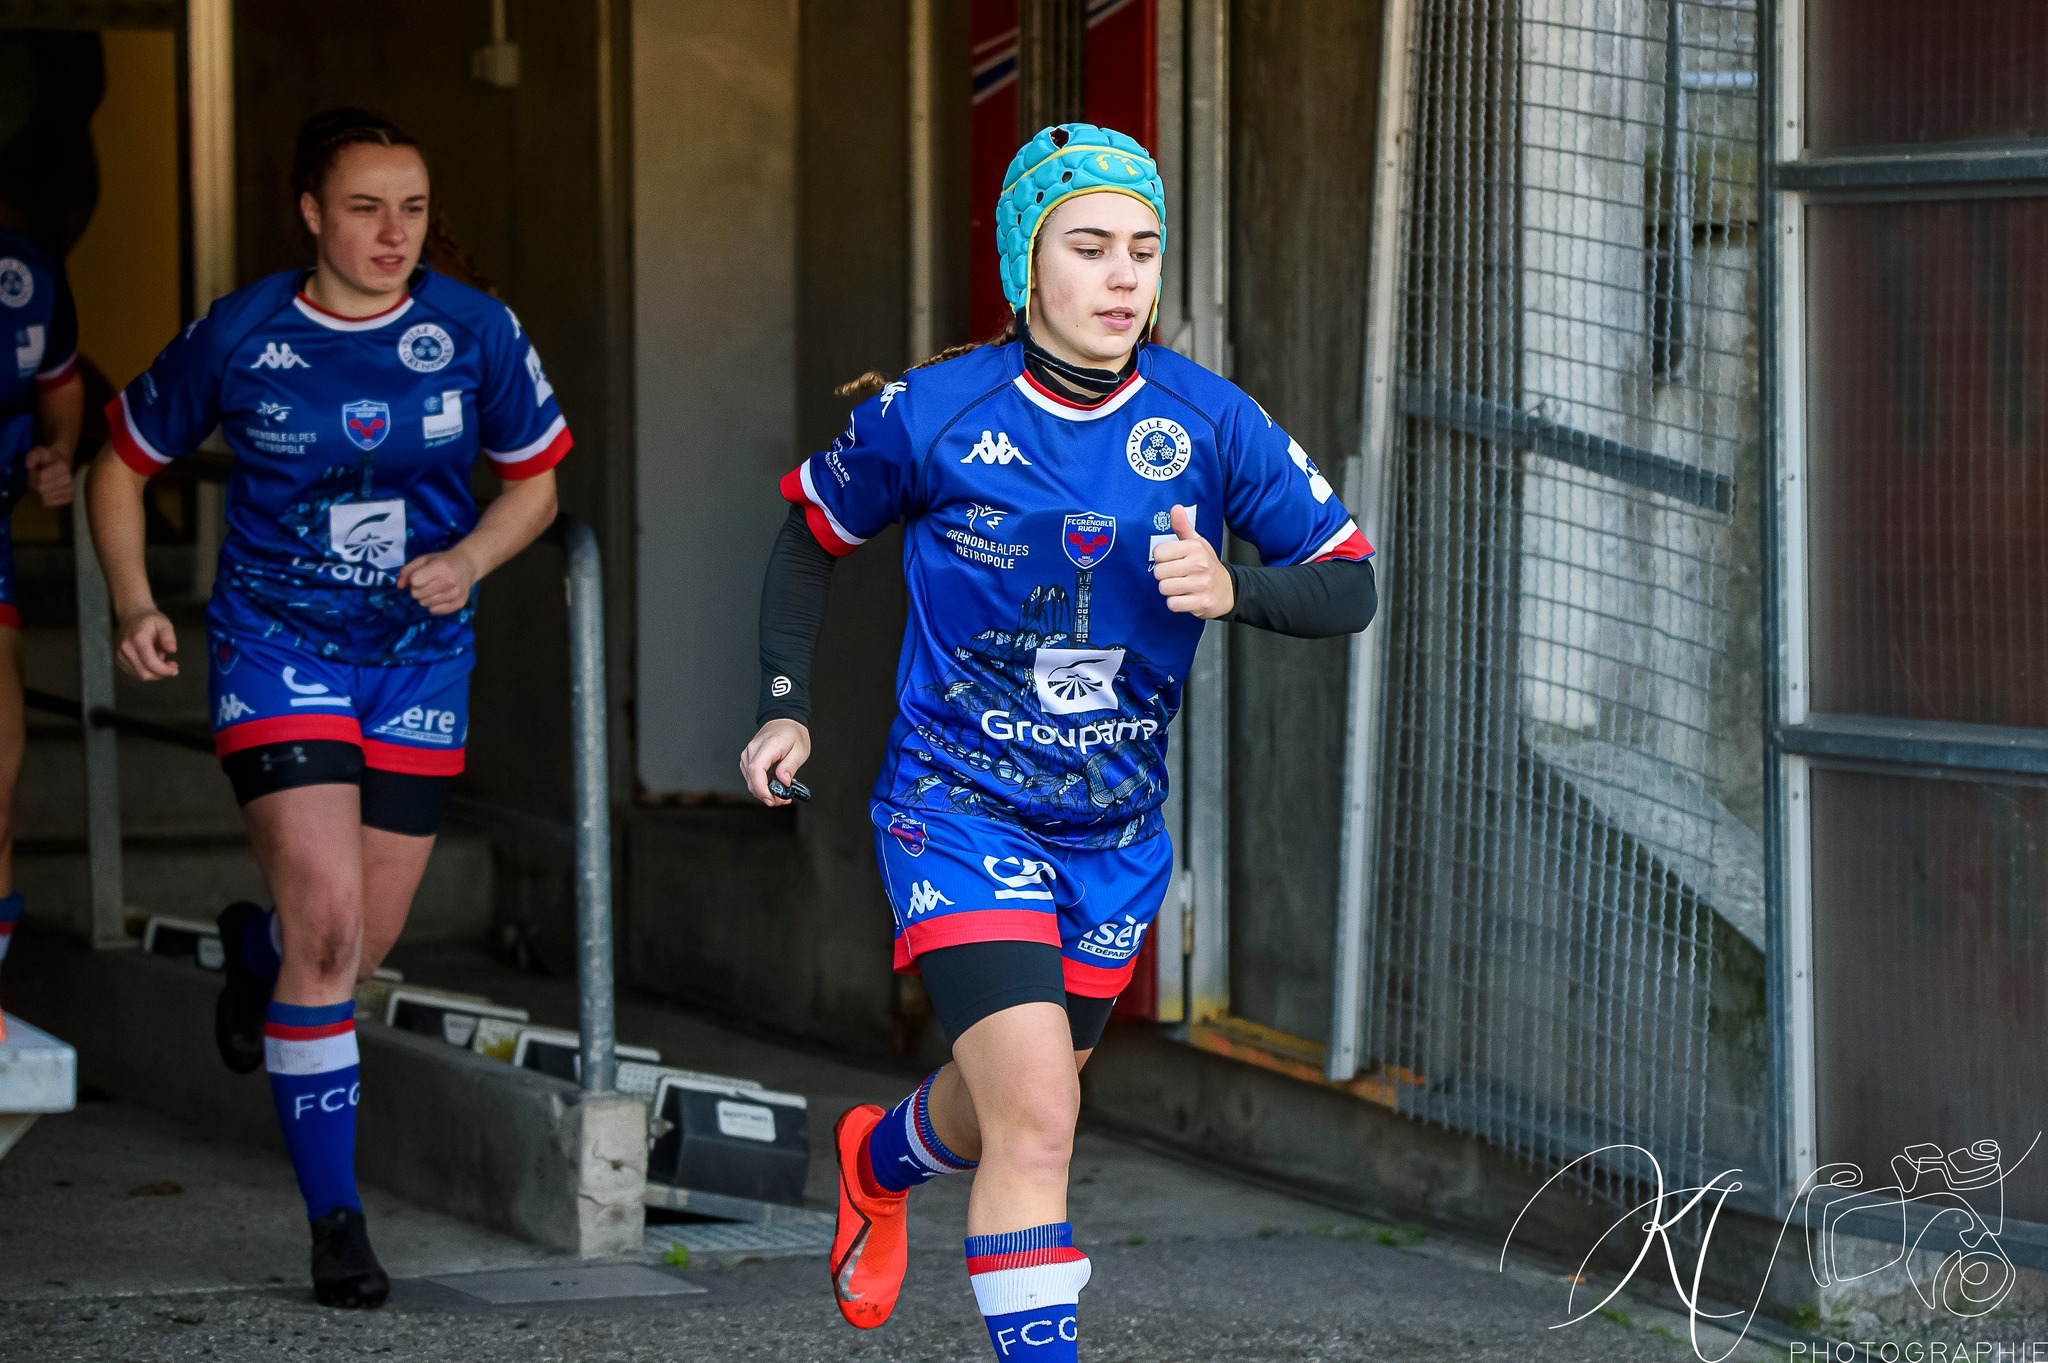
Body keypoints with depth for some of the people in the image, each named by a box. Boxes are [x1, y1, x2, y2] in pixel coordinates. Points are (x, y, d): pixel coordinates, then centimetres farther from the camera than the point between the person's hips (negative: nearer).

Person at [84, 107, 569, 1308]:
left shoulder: (475, 332, -6)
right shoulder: (239, 338, -10)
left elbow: (535, 480, 8)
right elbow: (122, 464, 4)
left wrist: (469, 558, -12)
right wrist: (134, 604, -10)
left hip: (421, 658, 3)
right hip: (277, 651, -3)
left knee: (364, 946, 10)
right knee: (329, 924, -17)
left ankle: (256, 953, 50)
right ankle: (335, 1219, -8)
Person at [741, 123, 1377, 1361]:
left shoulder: (1212, 422, -8)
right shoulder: (931, 414, -12)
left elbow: (1351, 585, -5)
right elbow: (814, 528, 7)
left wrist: (1235, 591, -25)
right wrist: (786, 708, 0)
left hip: (1118, 832, 4)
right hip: (961, 812, -4)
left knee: (1007, 1112, 22)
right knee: (1038, 1118, -21)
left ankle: (881, 1159, 57)